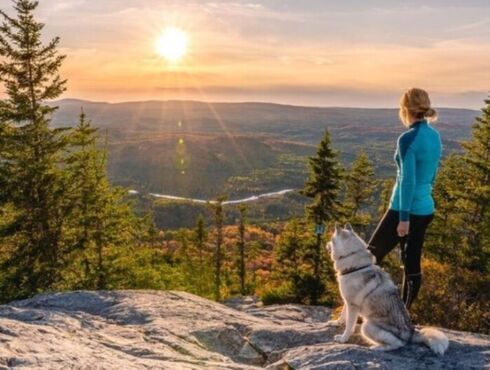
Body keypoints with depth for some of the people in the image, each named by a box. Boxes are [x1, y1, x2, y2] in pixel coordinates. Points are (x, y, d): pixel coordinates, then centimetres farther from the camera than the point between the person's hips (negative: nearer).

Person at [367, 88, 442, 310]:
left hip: (405, 209, -8)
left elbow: (408, 180, -21)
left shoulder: (407, 139, -17)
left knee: (371, 257, 6)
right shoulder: (435, 136, 9)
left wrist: (404, 217, -19)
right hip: (426, 209, 8)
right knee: (412, 263, 12)